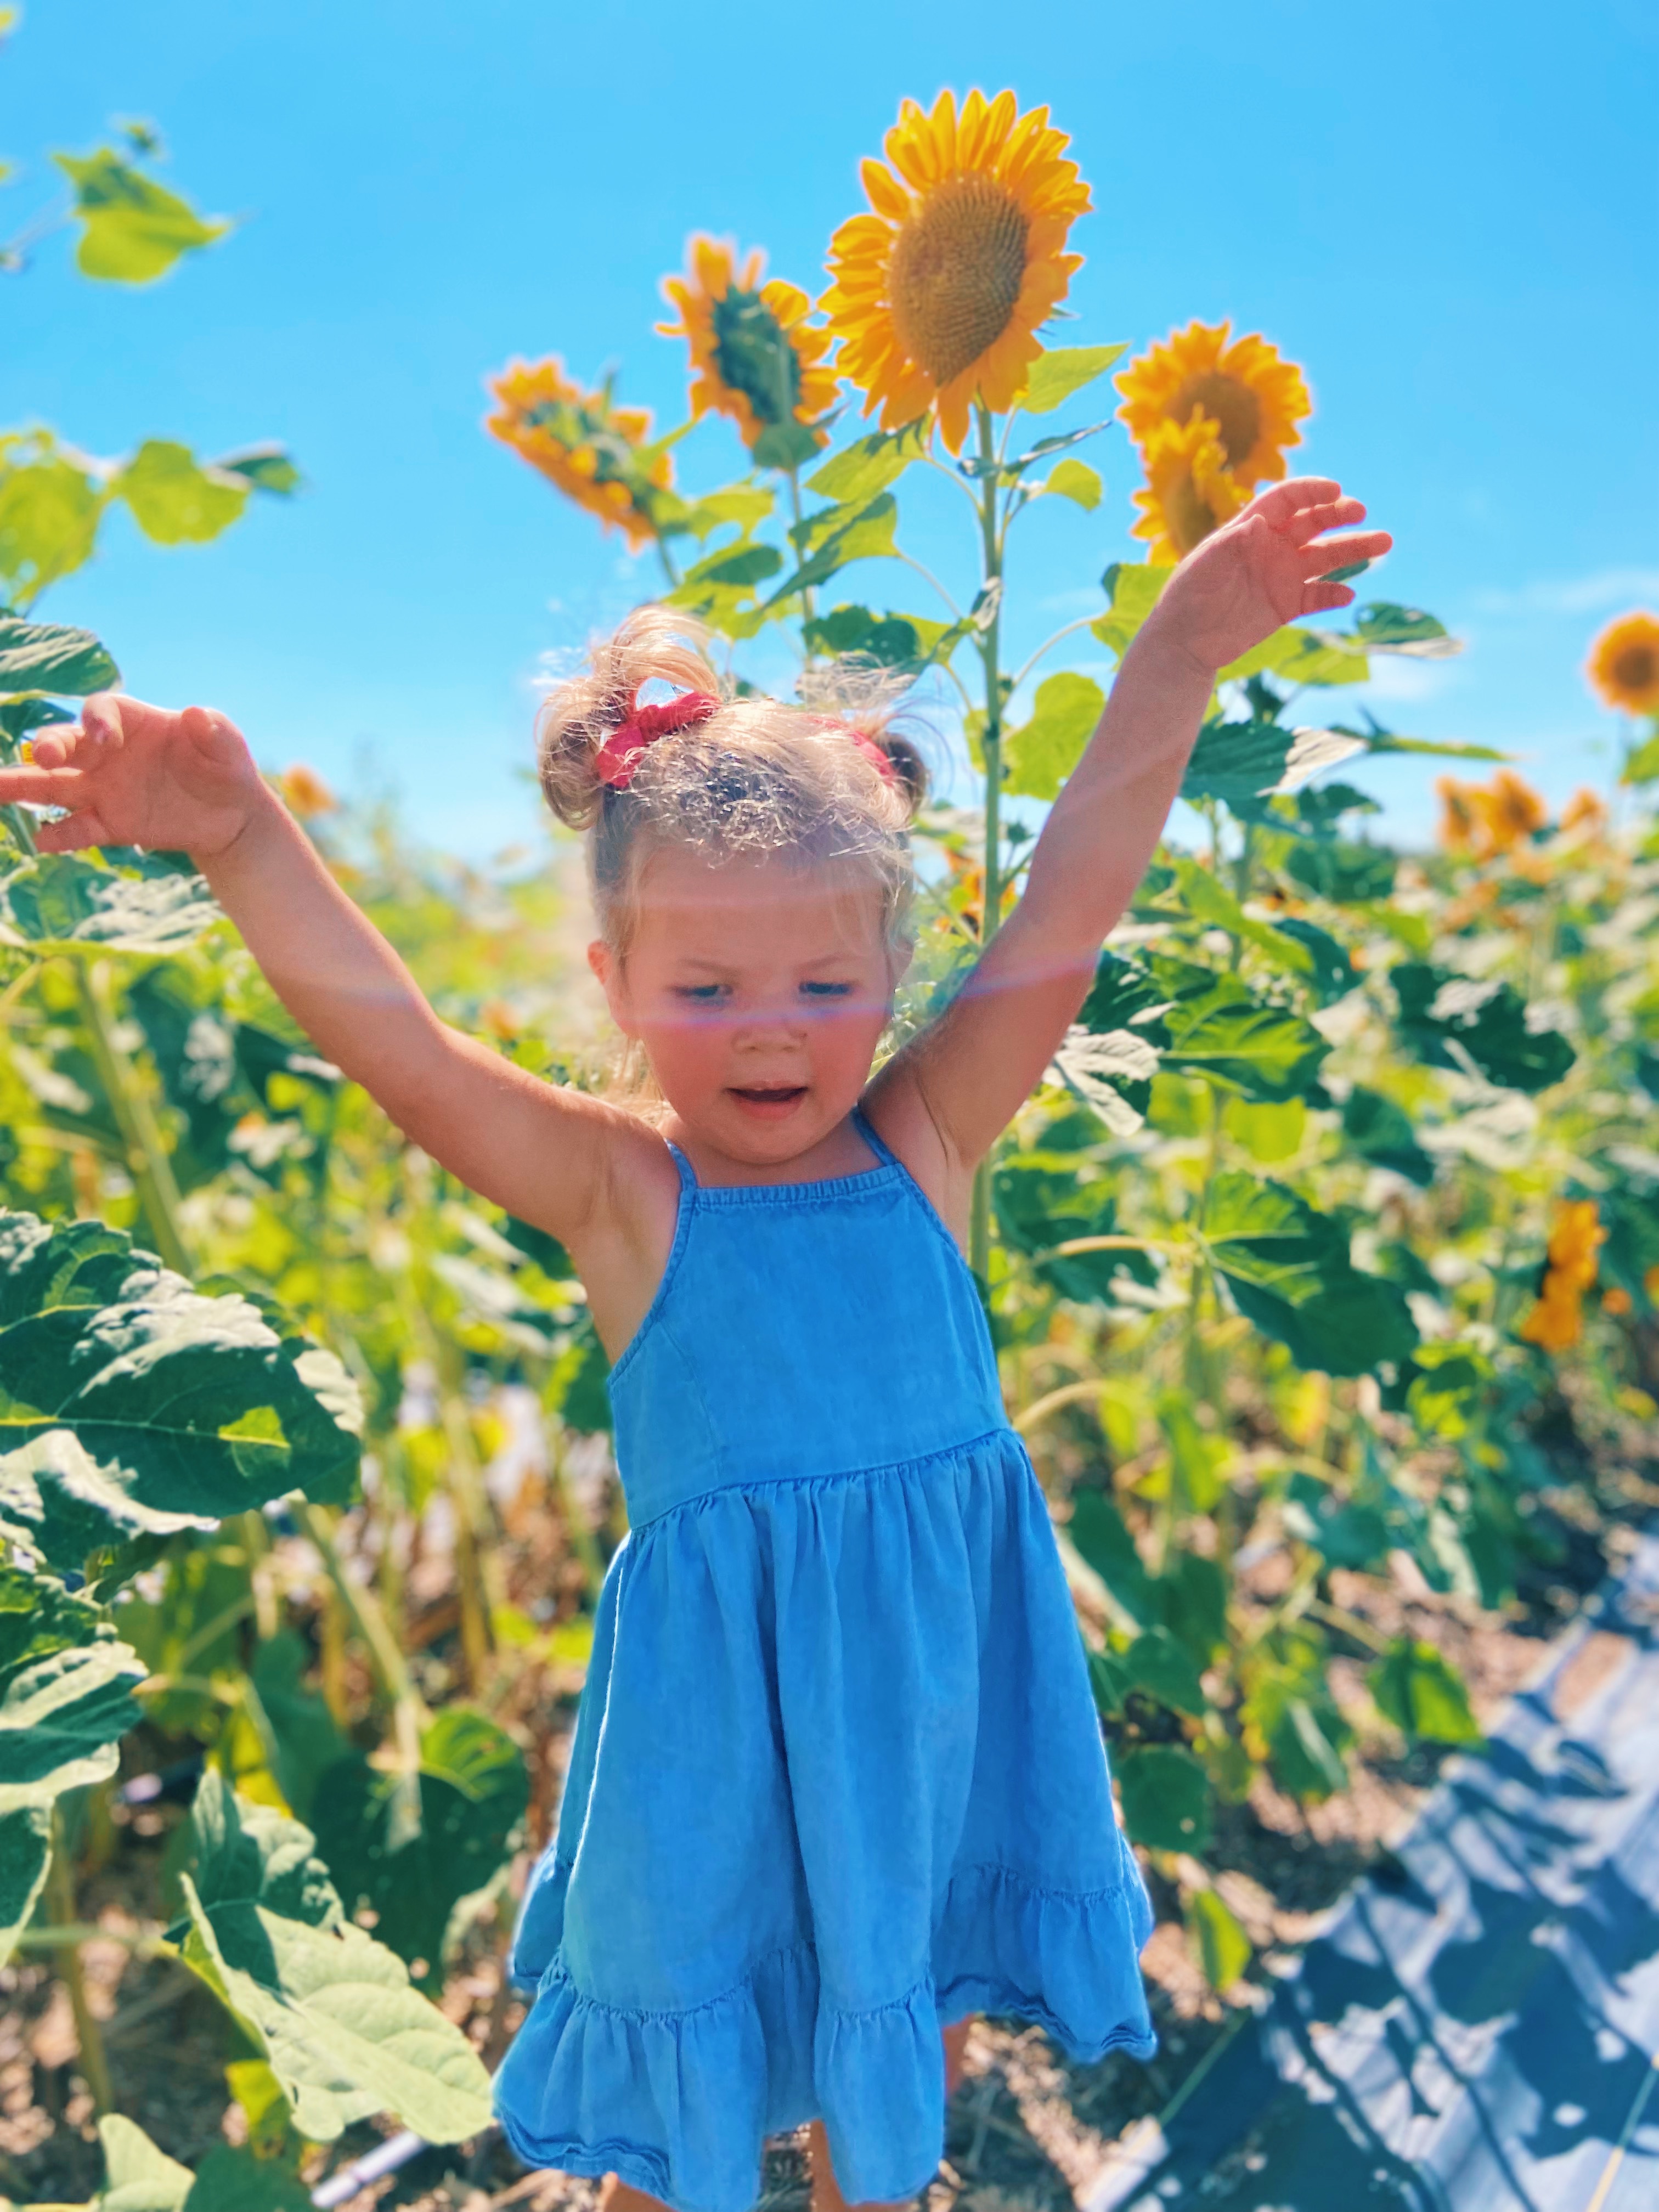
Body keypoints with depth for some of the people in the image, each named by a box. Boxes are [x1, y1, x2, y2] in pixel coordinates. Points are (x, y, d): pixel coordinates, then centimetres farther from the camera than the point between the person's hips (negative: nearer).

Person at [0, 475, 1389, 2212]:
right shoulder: (620, 1191, -14)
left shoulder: (925, 1141, -8)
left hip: (935, 1693, 3)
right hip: (719, 1709, -2)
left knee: (910, 2015, 28)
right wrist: (241, 836, -39)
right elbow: (381, 1029, -26)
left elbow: (1068, 904, -16)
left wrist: (1176, 662, -22)